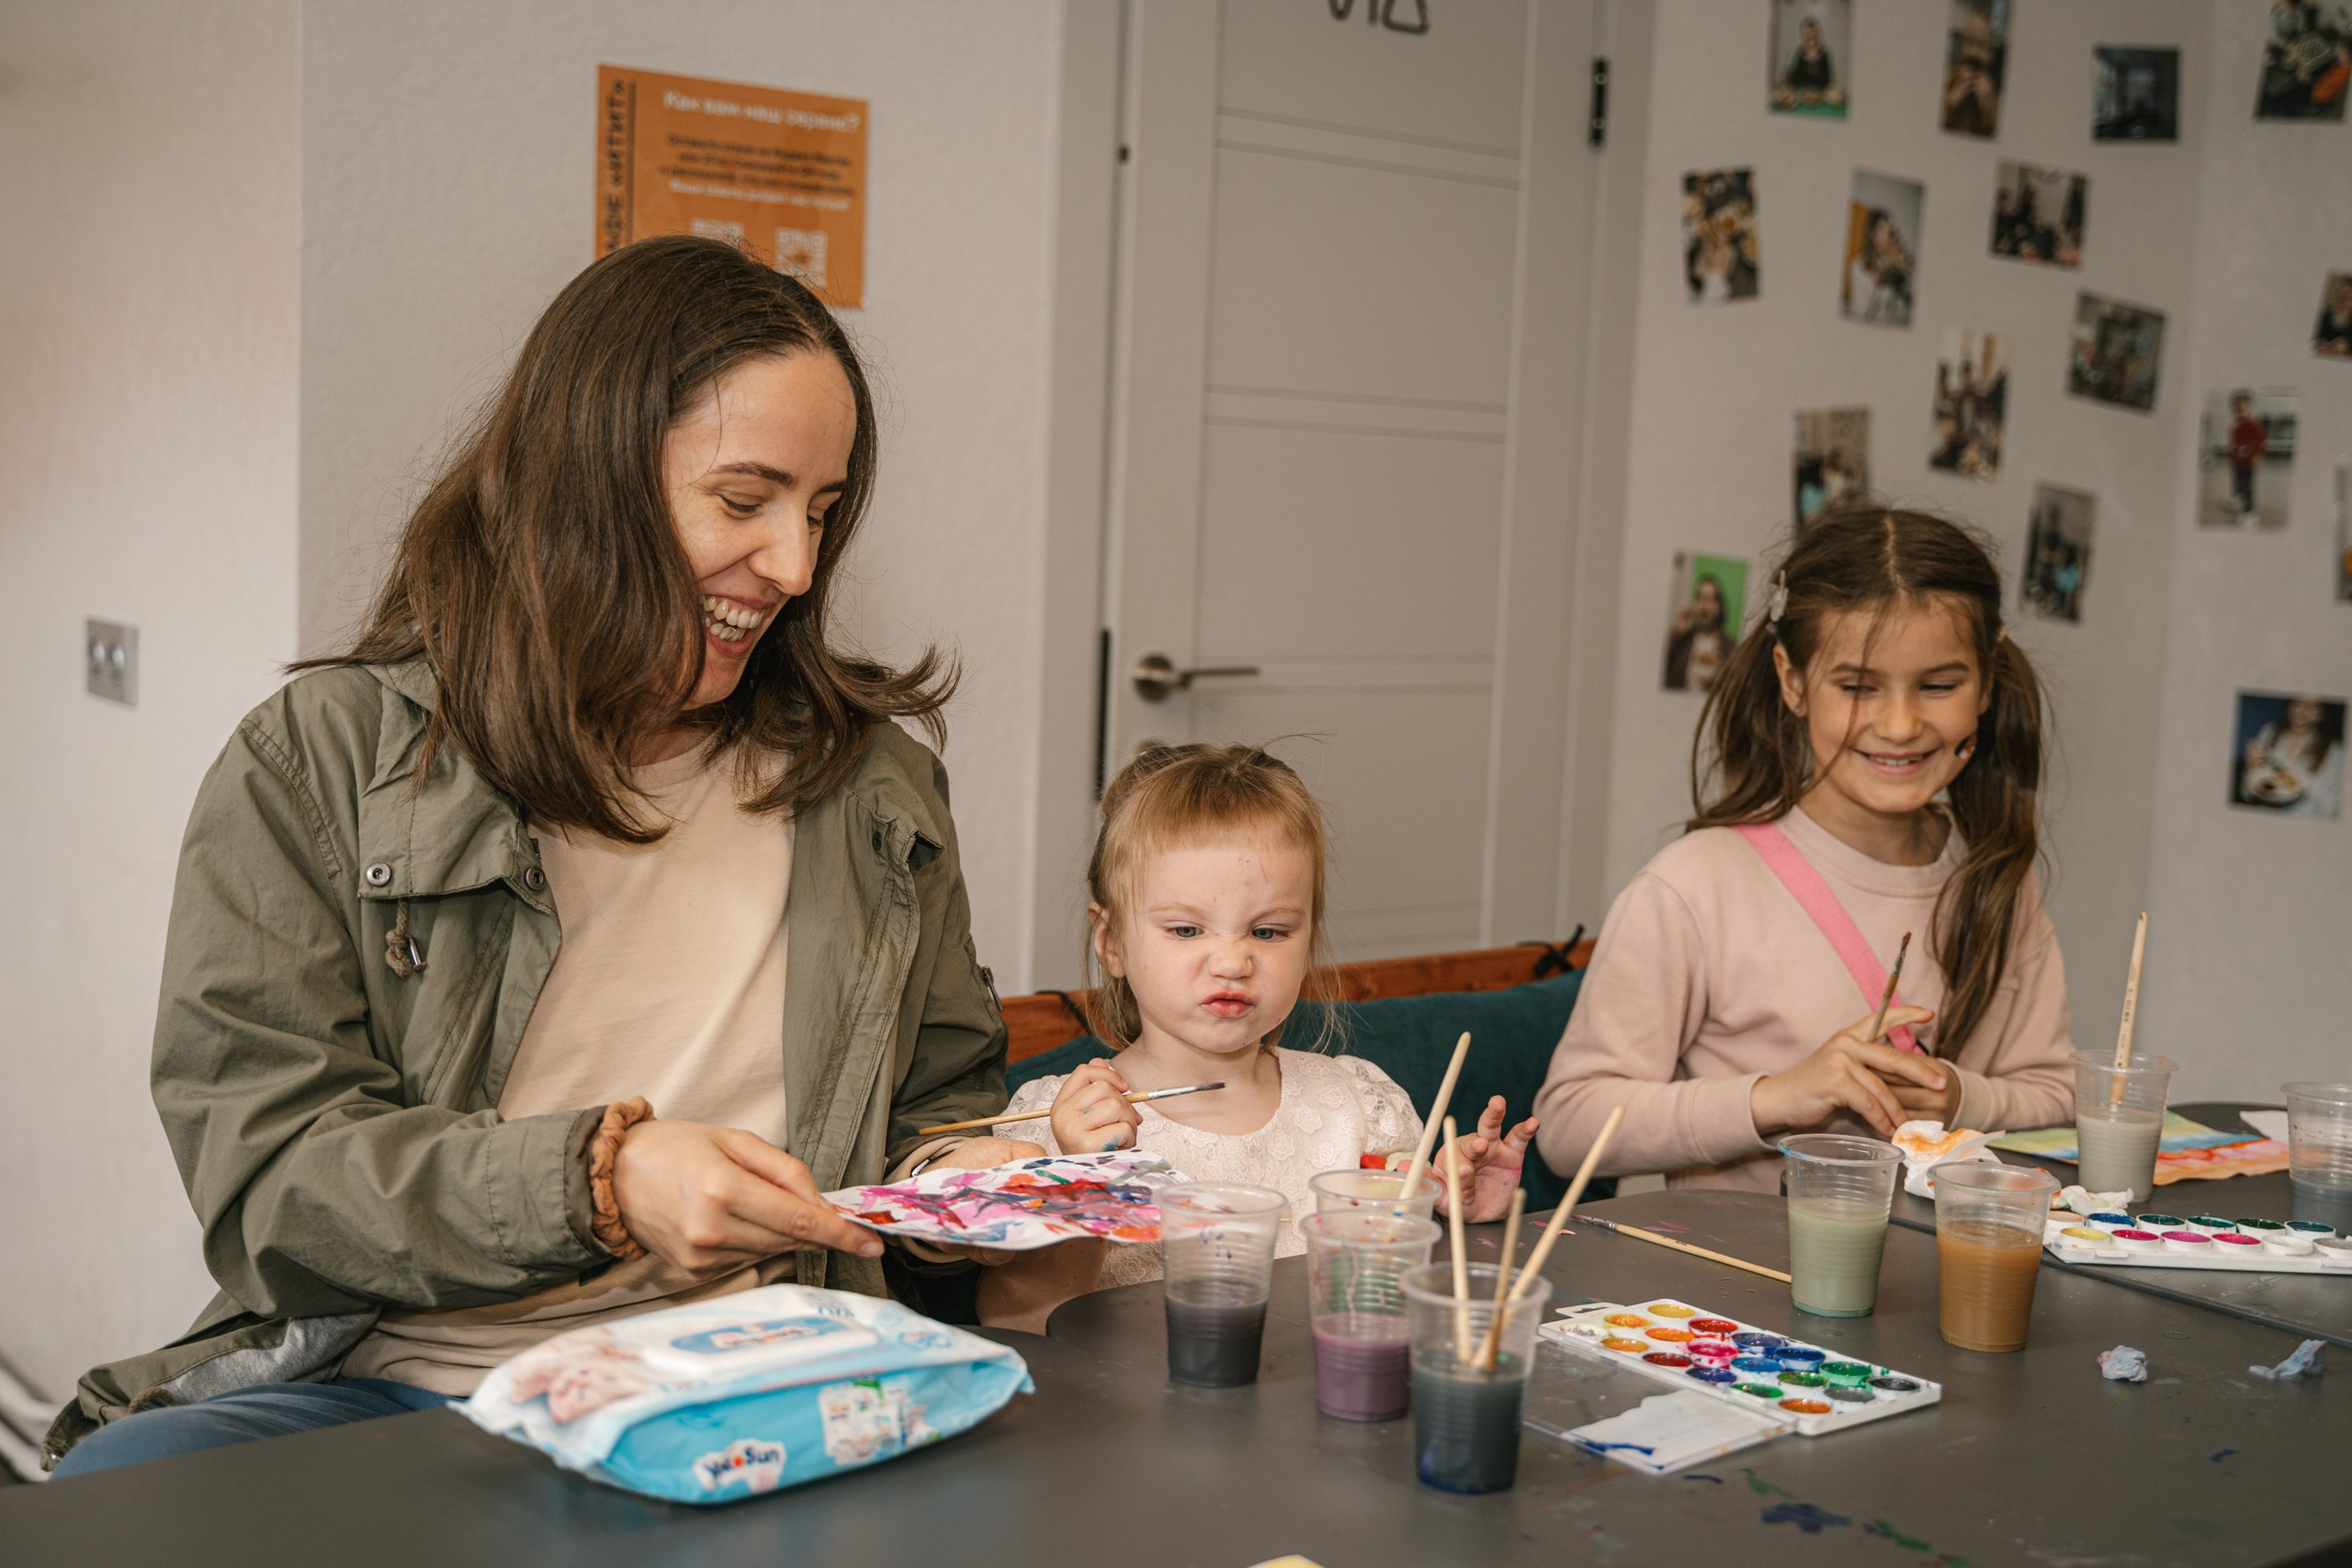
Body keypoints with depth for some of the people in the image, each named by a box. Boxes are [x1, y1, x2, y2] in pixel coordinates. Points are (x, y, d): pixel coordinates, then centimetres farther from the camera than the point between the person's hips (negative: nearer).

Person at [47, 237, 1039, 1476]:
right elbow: (263, 1169, -4)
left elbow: (947, 1093, 24)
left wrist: (965, 1186, 0)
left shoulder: (872, 779, 15)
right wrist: (596, 1178, -19)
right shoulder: (317, 763, 4)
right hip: (393, 1384, -2)